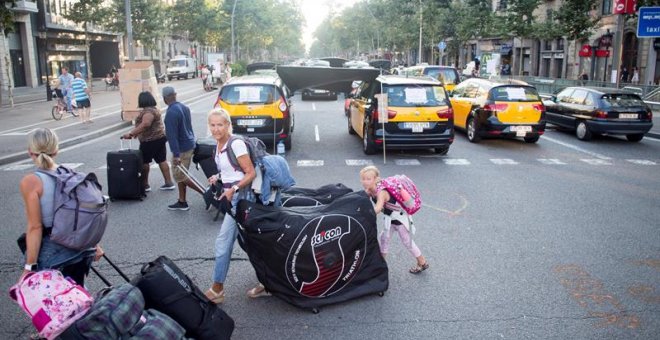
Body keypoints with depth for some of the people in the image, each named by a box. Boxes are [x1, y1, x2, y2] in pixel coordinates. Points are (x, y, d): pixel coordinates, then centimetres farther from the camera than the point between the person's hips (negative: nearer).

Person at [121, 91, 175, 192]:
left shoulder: (148, 111, -18)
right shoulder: (154, 109, 15)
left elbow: (145, 125, -31)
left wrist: (131, 134, -32)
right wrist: (135, 132, 20)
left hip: (150, 140, -10)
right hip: (160, 137, 10)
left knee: (144, 161, 1)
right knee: (162, 160, 10)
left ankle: (145, 185, 9)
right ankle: (169, 183, 10)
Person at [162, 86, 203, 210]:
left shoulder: (171, 113, -22)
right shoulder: (184, 107, 6)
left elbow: (172, 135, -25)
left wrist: (176, 155, -26)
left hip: (181, 148, -9)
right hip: (189, 144, 9)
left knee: (180, 177, 1)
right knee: (180, 176, 16)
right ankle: (182, 202, 22)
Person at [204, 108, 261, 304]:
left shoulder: (236, 144, -16)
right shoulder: (218, 146, 9)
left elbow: (251, 173, -16)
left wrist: (233, 189, -25)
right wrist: (218, 177, 5)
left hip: (240, 197, -9)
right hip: (231, 197, 9)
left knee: (222, 242, -5)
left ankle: (217, 290, 7)